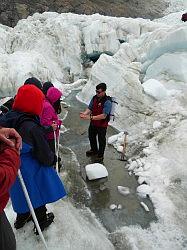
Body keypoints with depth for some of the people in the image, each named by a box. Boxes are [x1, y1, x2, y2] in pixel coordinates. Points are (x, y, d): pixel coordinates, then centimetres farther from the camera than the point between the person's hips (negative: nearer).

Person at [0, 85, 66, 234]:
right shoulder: (32, 128, -31)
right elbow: (45, 156, -21)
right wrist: (53, 158, -1)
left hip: (13, 169, 7)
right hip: (31, 171, -6)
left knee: (22, 194, 29)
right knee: (38, 194, 19)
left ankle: (21, 218, 53)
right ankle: (41, 222, 42)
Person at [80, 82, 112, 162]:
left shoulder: (107, 102, -26)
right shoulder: (94, 98, -6)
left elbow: (103, 116, -31)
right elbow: (90, 108, 1)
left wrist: (90, 117, -35)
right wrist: (84, 113, -21)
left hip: (102, 125, -7)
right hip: (93, 123, 7)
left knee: (101, 140, 13)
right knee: (91, 137, 26)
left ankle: (100, 155, 36)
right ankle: (94, 150, 54)